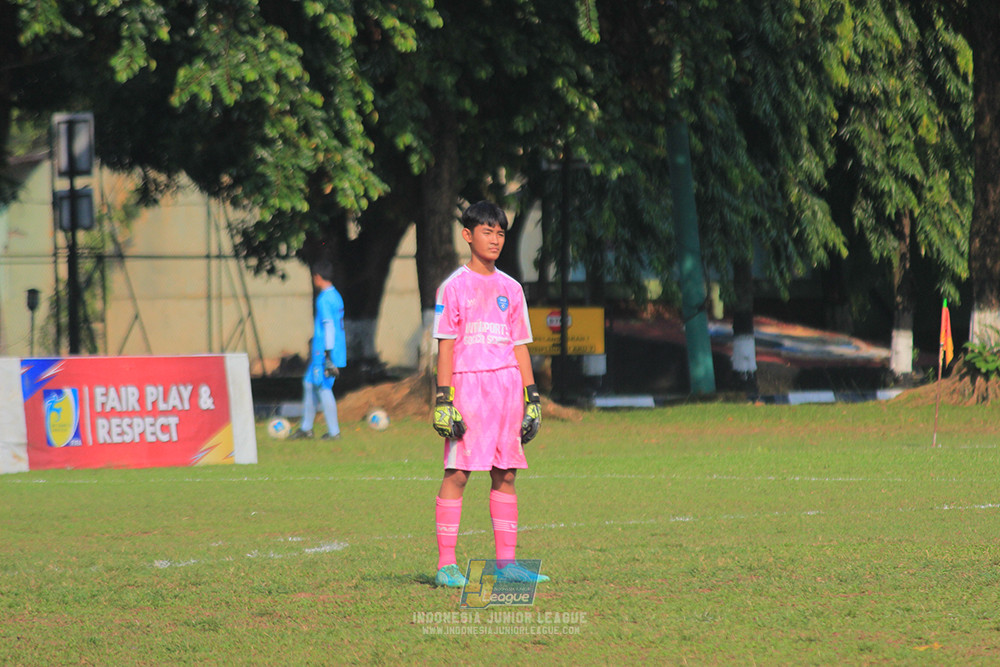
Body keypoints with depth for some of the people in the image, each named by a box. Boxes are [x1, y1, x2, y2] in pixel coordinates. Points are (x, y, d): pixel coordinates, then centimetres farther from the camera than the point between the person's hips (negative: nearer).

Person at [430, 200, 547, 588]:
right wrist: (444, 398, -11)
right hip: (467, 384, -5)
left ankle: (506, 563, 8)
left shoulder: (510, 289, 14)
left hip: (507, 385, 5)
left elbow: (520, 347, 16)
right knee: (457, 472, -7)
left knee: (505, 475, 5)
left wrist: (531, 398, 11)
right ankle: (446, 565, -7)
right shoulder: (454, 287, 0)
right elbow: (446, 346, -4)